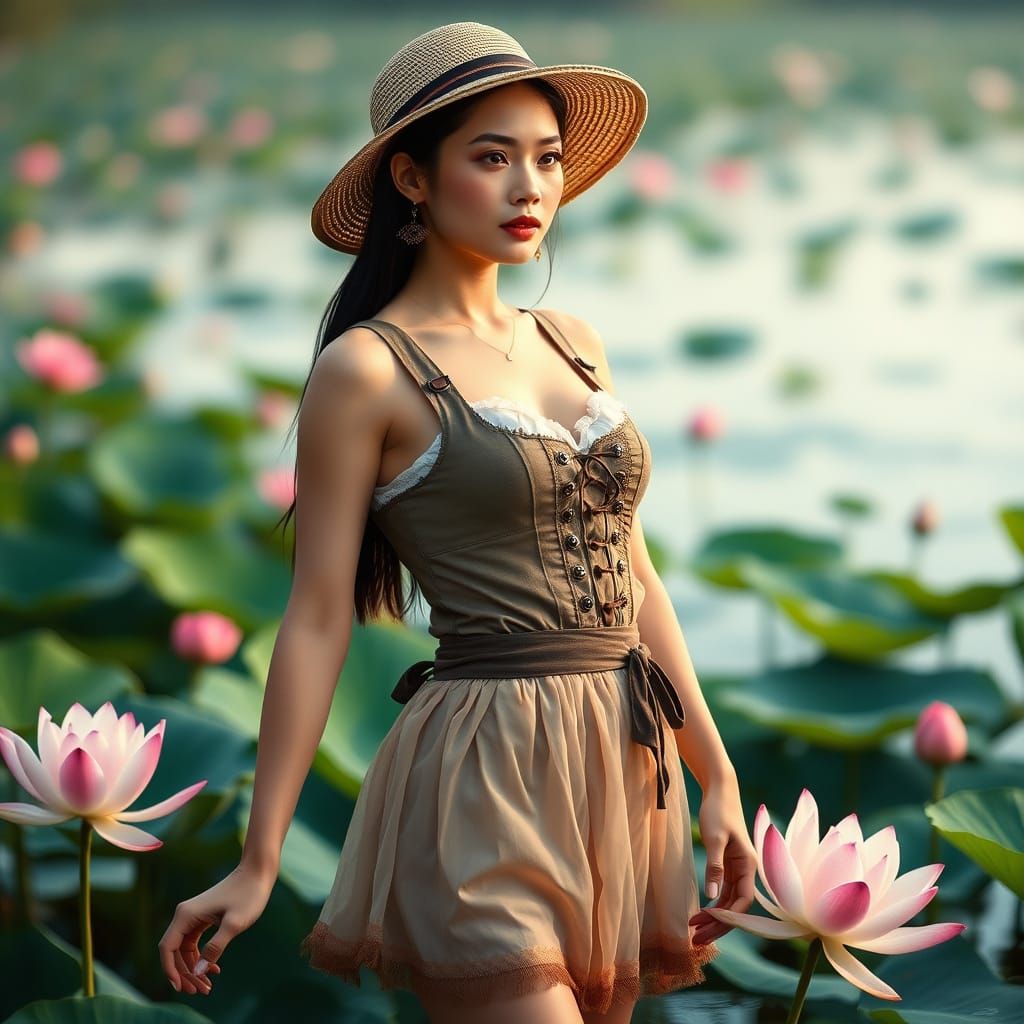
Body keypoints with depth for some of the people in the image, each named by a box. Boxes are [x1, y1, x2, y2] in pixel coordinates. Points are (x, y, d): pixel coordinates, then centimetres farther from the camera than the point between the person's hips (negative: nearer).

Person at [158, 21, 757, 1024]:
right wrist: (258, 862, -6)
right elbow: (316, 621, -5)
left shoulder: (571, 341, 14)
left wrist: (717, 778, 13)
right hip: (489, 775, -7)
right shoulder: (367, 369, -5)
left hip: (624, 767, 7)